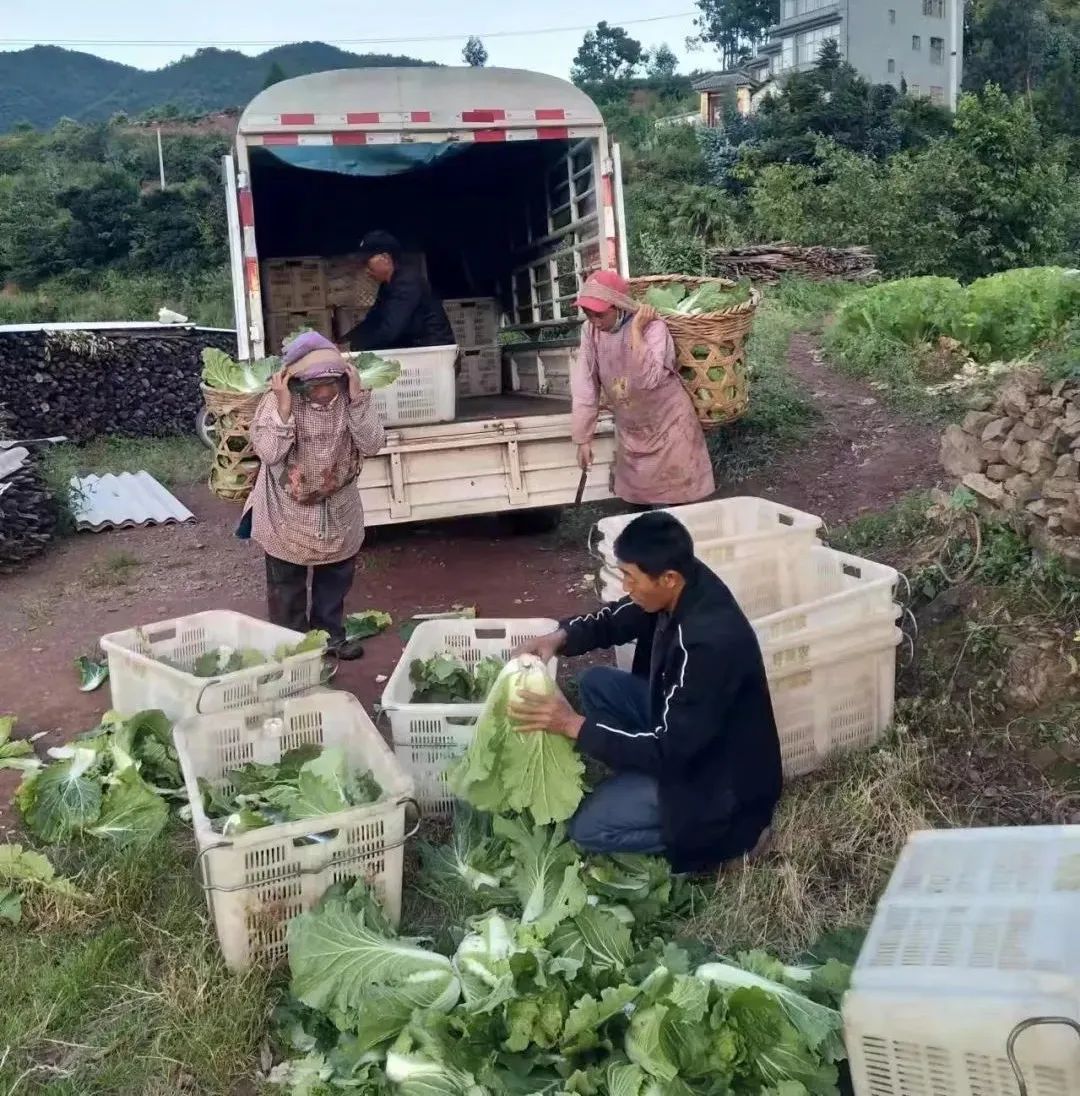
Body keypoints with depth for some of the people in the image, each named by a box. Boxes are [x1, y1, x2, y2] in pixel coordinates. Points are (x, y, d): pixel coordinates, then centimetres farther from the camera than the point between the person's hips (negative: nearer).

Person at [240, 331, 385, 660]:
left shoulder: (351, 397, -14)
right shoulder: (278, 400, -22)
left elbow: (372, 445, -20)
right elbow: (268, 453, -28)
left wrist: (357, 399, -29)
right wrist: (283, 406, -36)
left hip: (338, 507, 3)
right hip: (288, 510, -3)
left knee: (337, 576, 19)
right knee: (287, 583, 11)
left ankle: (330, 634, 38)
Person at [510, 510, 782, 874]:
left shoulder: (711, 643, -36)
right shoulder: (685, 587, -11)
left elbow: (667, 751, -31)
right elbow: (614, 619, 7)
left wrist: (574, 726, -31)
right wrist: (561, 637, -11)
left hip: (719, 771, -8)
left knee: (587, 829, -8)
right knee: (596, 682, 5)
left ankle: (732, 829, 1)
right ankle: (630, 784, 12)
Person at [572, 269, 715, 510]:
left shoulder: (652, 326, -24)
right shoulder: (591, 331, -10)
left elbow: (649, 379, -39)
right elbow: (584, 386, -5)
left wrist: (636, 330, -35)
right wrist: (583, 438, -3)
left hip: (669, 426, -5)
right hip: (630, 431, 5)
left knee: (677, 500, 4)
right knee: (635, 499, 15)